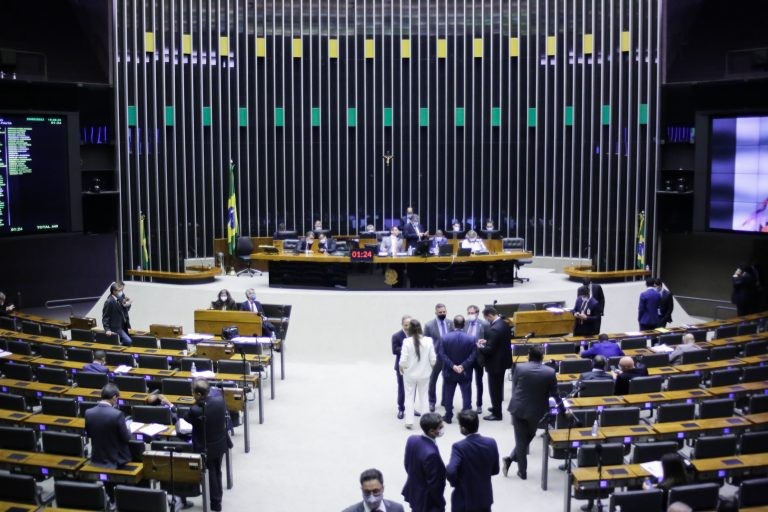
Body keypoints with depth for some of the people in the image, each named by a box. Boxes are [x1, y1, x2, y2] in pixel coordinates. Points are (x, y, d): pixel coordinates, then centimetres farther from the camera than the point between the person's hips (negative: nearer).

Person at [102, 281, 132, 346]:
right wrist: (107, 330, -20)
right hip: (116, 328, -8)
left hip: (124, 326, 8)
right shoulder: (109, 302, -17)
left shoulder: (121, 297, 2)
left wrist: (127, 305, -6)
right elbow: (105, 317, -13)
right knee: (128, 341, -20)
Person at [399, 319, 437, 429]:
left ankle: (409, 422, 14)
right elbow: (433, 359, -8)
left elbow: (403, 360, -18)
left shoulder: (407, 341, -18)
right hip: (424, 373, 2)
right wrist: (430, 366, 12)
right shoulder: (428, 340, -11)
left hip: (409, 374, -2)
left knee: (409, 397, 12)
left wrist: (401, 367, 3)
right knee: (423, 397, 18)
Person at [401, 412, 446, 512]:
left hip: (413, 493, 8)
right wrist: (441, 503, -10)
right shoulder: (431, 453, -35)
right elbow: (433, 484, -24)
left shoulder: (412, 440, -11)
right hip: (427, 500, -8)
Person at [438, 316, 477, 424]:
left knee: (448, 395, 13)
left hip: (449, 372, 1)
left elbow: (442, 355, -10)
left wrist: (452, 366, -12)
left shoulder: (445, 338, -7)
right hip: (465, 373, -1)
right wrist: (463, 366, -15)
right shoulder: (471, 339, -9)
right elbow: (473, 356, -13)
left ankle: (448, 416, 19)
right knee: (466, 395, 7)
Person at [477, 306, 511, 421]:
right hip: (503, 359, 9)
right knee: (498, 386, 24)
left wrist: (479, 347, -8)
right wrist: (487, 341, 6)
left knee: (494, 388, 4)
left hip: (496, 362, -9)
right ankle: (497, 407, 40)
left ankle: (497, 414, 13)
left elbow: (489, 349, -26)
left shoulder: (494, 329, -28)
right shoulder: (504, 323, 2)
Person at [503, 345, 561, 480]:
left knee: (520, 440, 9)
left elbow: (514, 388, 1)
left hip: (519, 408, 0)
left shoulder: (519, 368, -10)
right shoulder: (550, 372, -10)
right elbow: (555, 394, -1)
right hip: (536, 411, 0)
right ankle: (511, 458, 18)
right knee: (528, 438, 21)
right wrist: (563, 410, 13)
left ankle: (522, 471, 13)